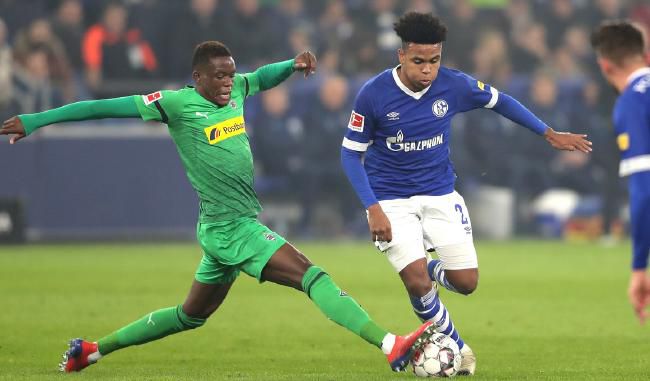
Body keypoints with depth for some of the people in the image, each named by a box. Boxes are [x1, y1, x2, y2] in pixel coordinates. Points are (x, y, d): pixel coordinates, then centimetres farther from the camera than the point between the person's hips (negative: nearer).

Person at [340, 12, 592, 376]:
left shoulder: (454, 85, -12)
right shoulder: (373, 95, -19)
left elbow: (499, 101, 8)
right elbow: (351, 154, -8)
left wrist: (550, 134, 9)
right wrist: (373, 208, -17)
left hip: (440, 195, 3)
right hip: (391, 201, -3)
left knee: (466, 282, -2)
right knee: (418, 283, -17)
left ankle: (431, 270, 33)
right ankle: (455, 345, 9)